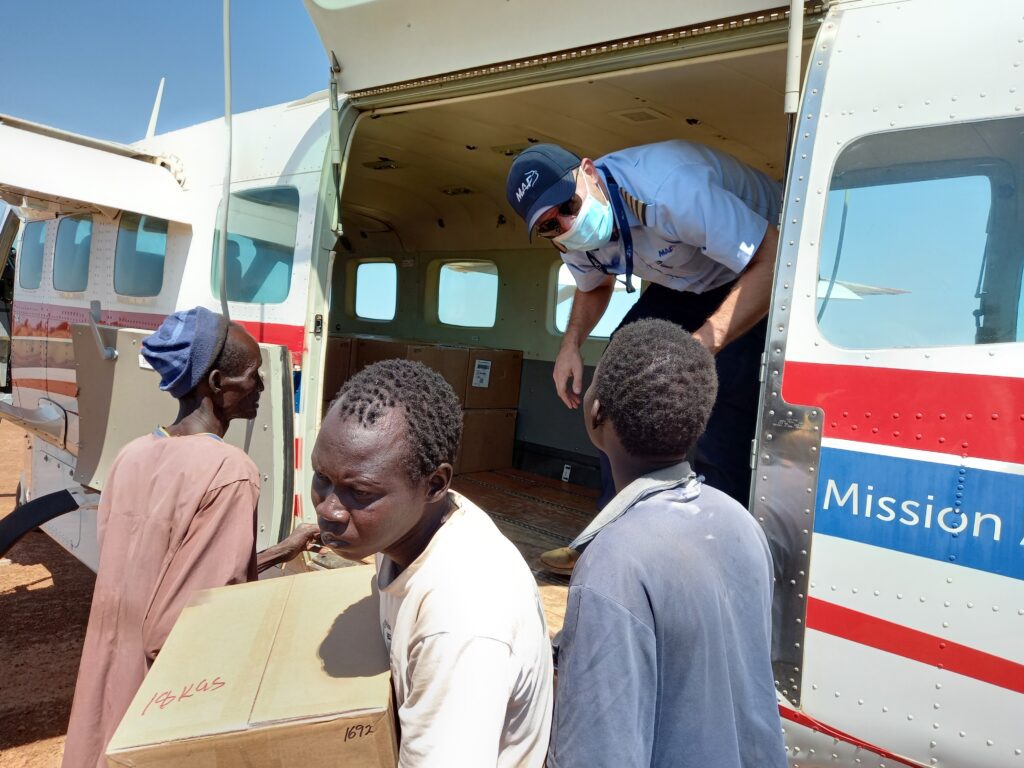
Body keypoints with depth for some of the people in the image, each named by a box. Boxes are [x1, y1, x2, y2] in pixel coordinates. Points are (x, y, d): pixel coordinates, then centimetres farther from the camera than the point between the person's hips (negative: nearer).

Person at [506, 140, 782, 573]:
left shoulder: (667, 187, -38)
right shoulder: (574, 237, -12)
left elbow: (772, 260, -38)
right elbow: (594, 286, 10)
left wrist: (701, 347, -48)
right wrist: (571, 345, -8)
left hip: (760, 276, -7)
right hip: (686, 282, 7)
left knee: (722, 401, -25)